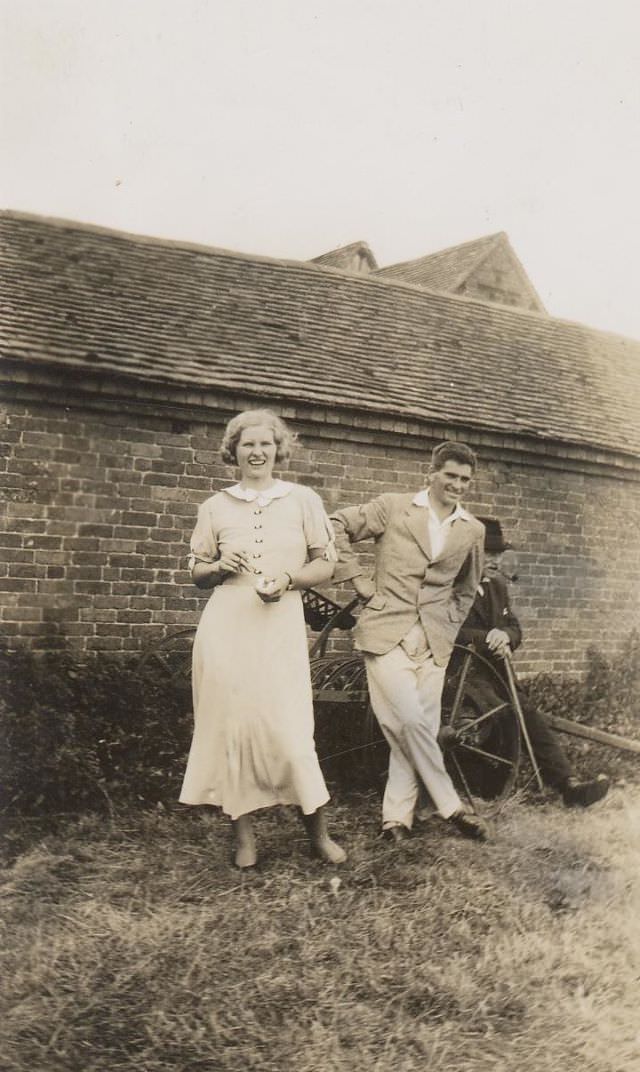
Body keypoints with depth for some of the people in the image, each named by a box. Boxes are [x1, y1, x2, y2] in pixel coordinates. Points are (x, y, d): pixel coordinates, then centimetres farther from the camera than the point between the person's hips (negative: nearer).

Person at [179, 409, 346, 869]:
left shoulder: (303, 500, 7)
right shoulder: (215, 507, 12)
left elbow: (327, 563, 8)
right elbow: (197, 571, 18)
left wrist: (289, 579, -10)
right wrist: (221, 566, -4)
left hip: (280, 626, -2)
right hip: (225, 628, 2)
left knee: (289, 729, -7)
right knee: (232, 724, 1)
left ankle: (319, 831, 12)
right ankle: (245, 834, 16)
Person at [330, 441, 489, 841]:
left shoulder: (473, 531, 10)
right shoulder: (393, 507, -1)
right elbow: (337, 527, 1)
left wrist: (451, 626, 14)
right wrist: (358, 579, -3)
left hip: (434, 641, 4)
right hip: (387, 632, -3)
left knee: (418, 727, 1)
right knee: (412, 722, -11)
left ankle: (397, 815, 14)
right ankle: (451, 805, 5)